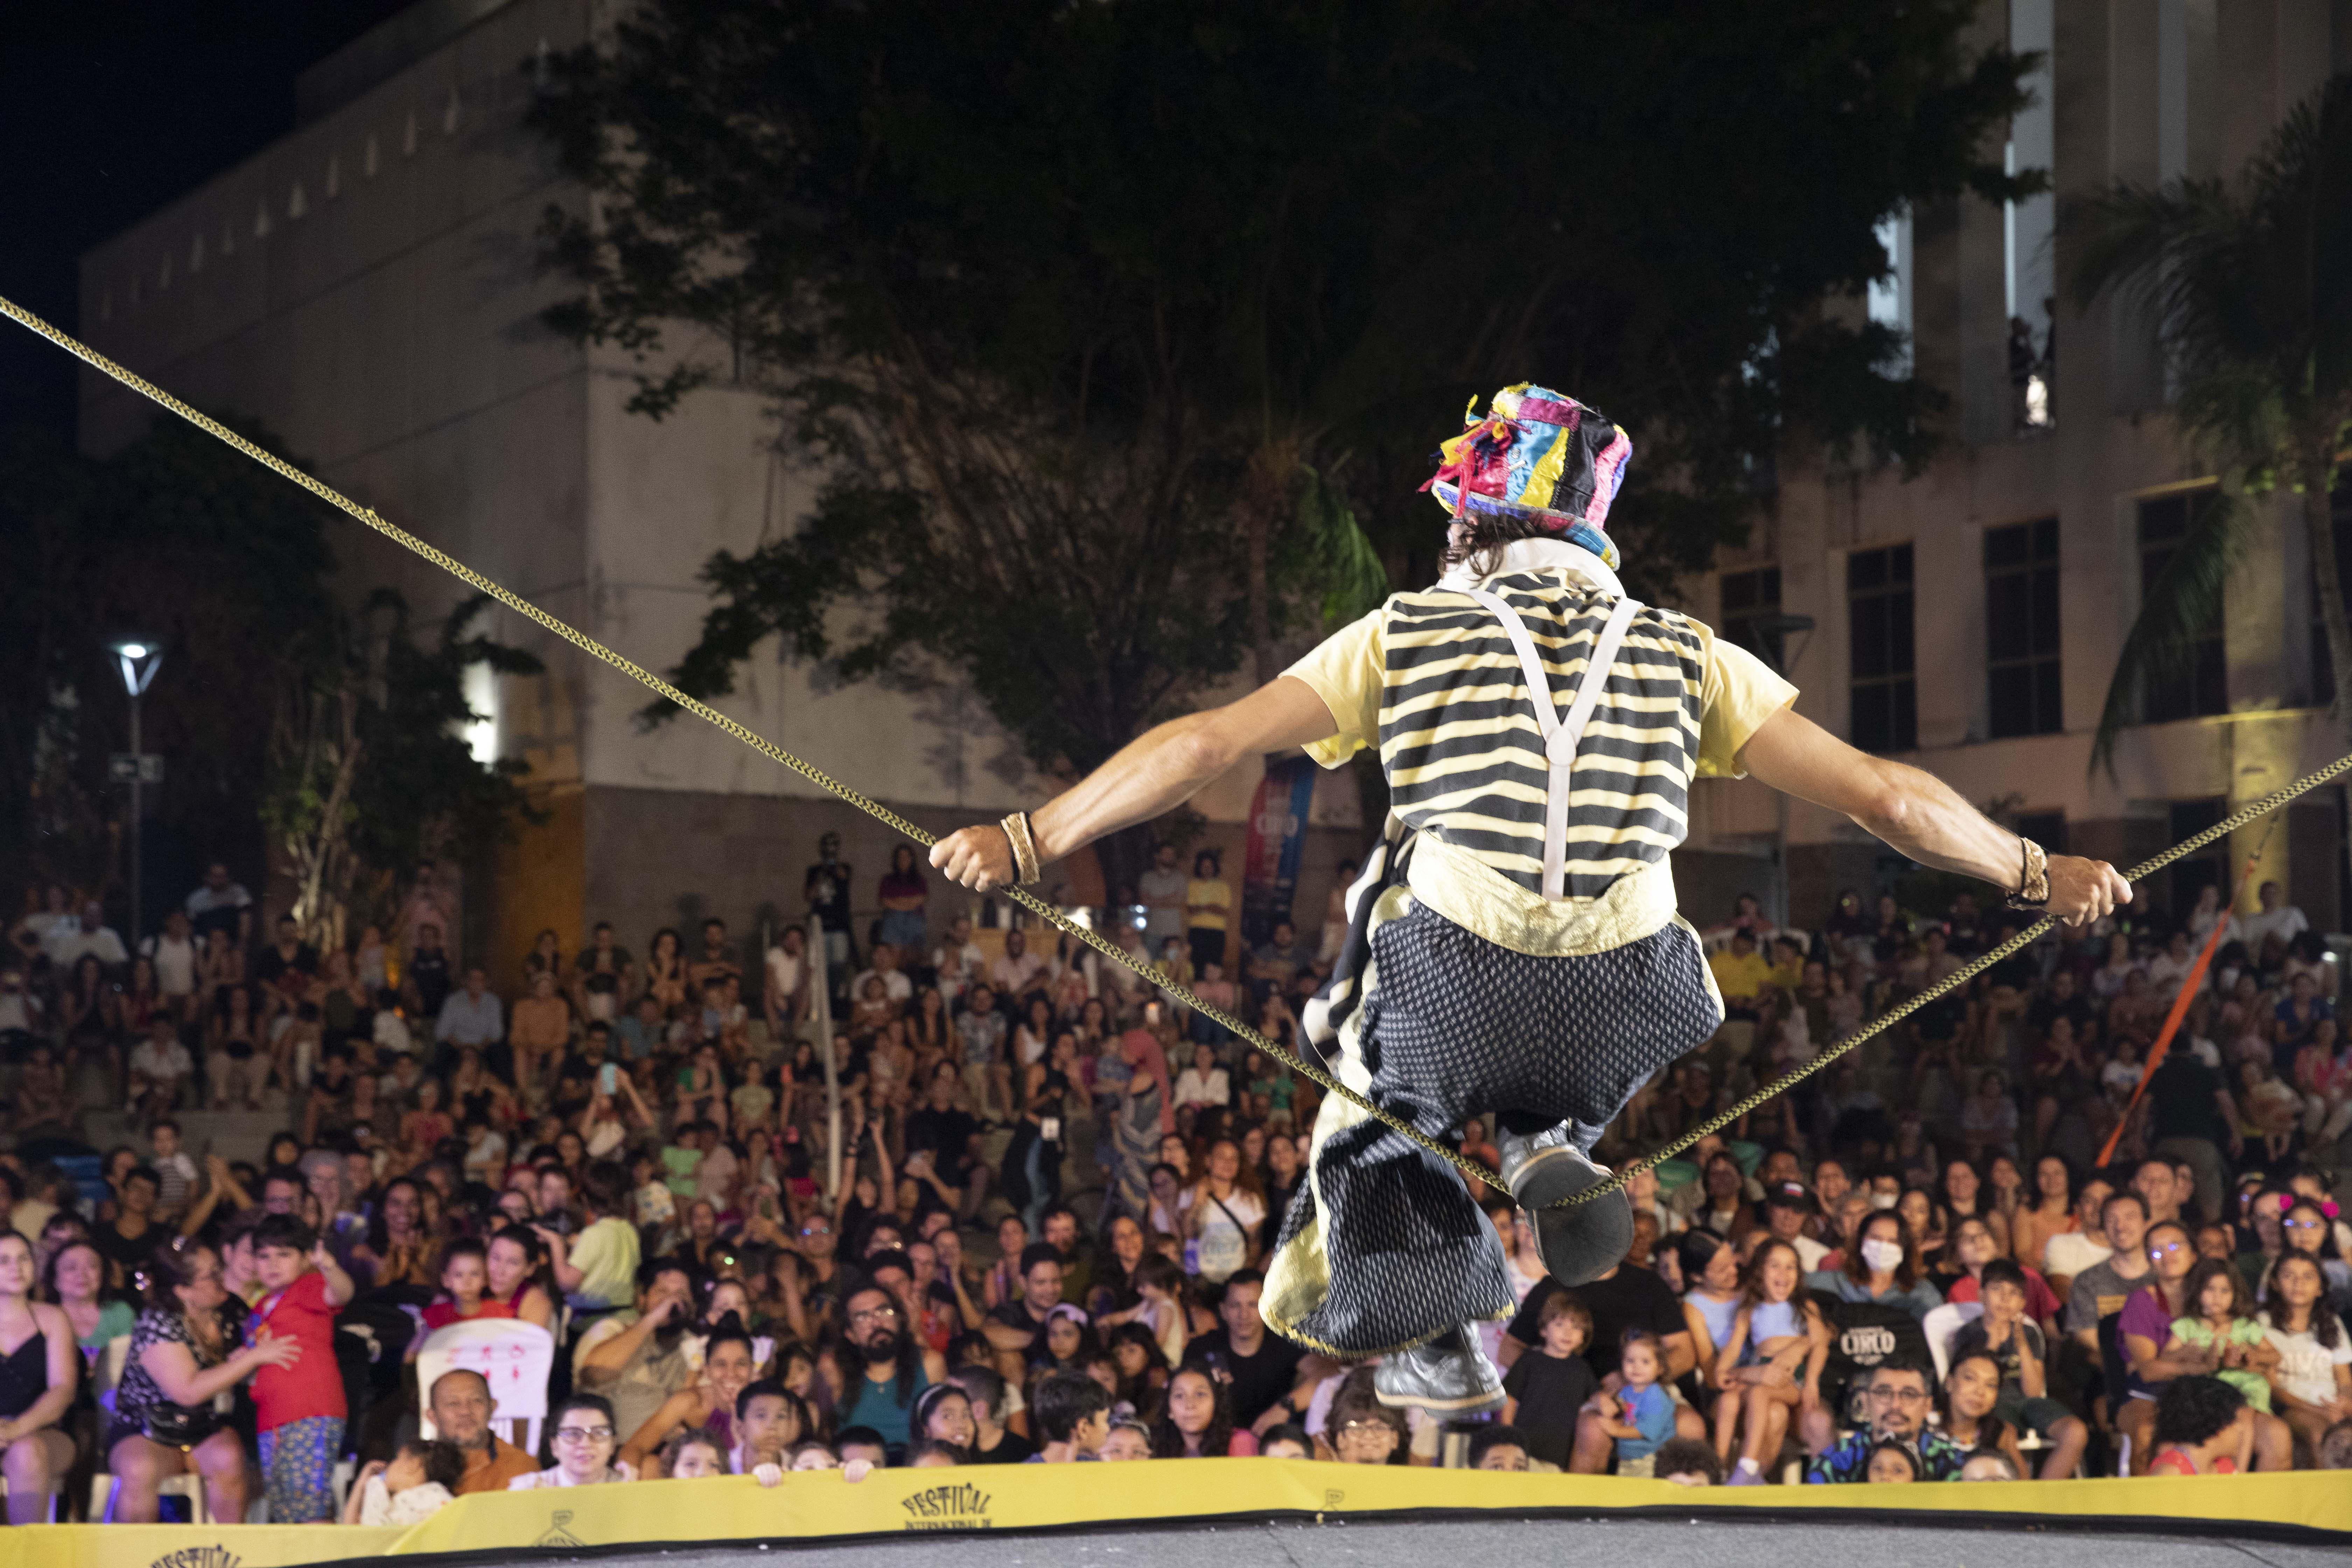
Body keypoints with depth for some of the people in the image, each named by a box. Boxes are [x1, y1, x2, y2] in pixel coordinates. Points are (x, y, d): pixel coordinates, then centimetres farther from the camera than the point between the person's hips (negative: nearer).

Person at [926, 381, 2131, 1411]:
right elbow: (1883, 794, 16)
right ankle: (1554, 1155, 4)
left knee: (1368, 1142, 30)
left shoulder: (1406, 635, 14)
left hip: (1451, 984, -1)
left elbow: (1205, 743, 10)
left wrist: (1025, 842, 17)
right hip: (1629, 1001, 1)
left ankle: (1434, 1330, 4)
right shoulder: (1683, 655, 16)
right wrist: (2036, 875, 29)